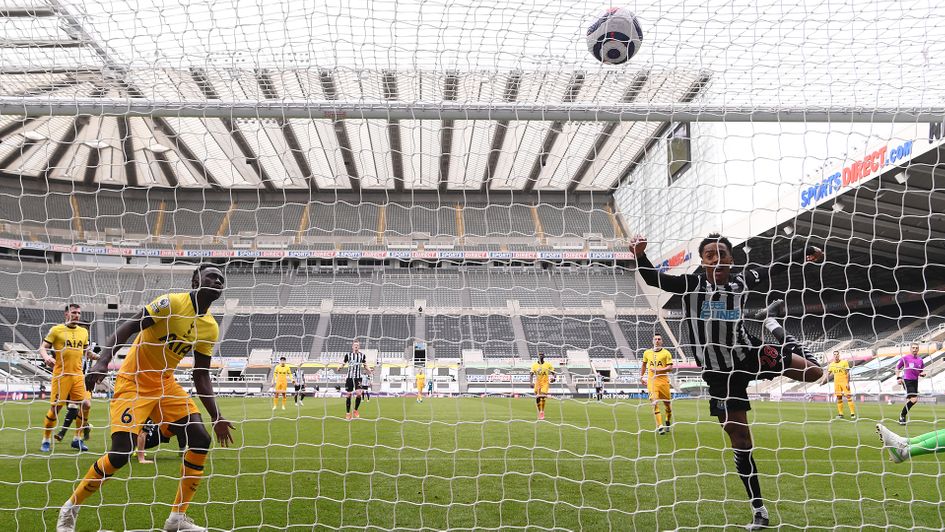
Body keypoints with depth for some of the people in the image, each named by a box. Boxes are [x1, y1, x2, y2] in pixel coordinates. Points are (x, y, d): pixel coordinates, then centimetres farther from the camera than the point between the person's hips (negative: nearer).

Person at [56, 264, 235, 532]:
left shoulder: (211, 327, 2)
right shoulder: (172, 302, -17)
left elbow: (201, 376, 7)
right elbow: (126, 328, -22)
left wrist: (217, 417, 2)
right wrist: (102, 362, -36)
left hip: (165, 384, 7)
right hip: (132, 382, -7)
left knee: (201, 440, -6)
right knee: (121, 452, -17)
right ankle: (69, 510, 9)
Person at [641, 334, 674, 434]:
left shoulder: (666, 353, 1)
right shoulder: (647, 353, 10)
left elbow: (670, 367, -6)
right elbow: (644, 365, 25)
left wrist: (658, 370, -16)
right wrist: (641, 376, 19)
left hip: (663, 380, -1)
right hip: (651, 381, 1)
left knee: (667, 403, 7)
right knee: (654, 403, -13)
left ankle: (668, 421, 34)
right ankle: (660, 426, -14)